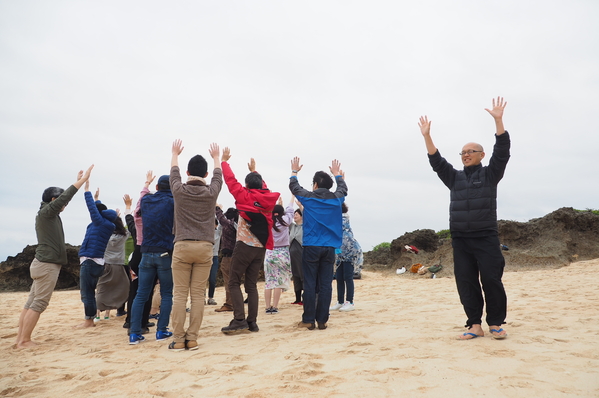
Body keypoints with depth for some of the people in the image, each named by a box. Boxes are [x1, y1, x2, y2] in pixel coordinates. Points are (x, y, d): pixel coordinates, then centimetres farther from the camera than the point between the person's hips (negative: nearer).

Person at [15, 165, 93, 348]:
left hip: (43, 263, 10)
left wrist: (78, 181, 30)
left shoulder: (48, 214, 17)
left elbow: (65, 198, 26)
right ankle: (24, 340, -4)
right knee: (38, 304, -7)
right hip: (47, 264, -10)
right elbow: (65, 196, -15)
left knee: (31, 302, 9)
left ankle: (20, 338, 13)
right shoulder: (46, 212, -8)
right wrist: (83, 179, -12)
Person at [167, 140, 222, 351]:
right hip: (204, 248, 1)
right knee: (198, 295, 2)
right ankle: (192, 339, 5)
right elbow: (218, 175, 23)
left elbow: (174, 173, 22)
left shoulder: (179, 190, 1)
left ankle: (178, 339, 6)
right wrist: (216, 157, 41)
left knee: (180, 295, 3)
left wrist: (175, 154, 40)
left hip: (182, 246, 0)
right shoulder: (211, 191, 2)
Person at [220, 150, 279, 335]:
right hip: (261, 247, 5)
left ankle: (239, 320, -9)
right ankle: (252, 322, 9)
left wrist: (224, 161, 16)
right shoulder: (267, 197, 7)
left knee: (234, 282, 1)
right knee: (251, 284, 11)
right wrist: (254, 171, 41)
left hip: (244, 245, -5)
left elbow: (230, 180, 2)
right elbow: (263, 187, 28)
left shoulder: (245, 196, -5)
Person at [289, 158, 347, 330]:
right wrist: (337, 174, 43)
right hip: (329, 247, 2)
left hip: (311, 247, -2)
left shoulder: (308, 197, -2)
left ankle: (308, 320, 5)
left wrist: (294, 171, 34)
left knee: (310, 285, 2)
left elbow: (294, 187, 16)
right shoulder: (336, 199, 3)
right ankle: (322, 320, 7)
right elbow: (343, 188, 26)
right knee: (325, 285, 4)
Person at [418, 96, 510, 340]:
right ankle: (475, 324, 9)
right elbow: (436, 162, 9)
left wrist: (498, 120, -14)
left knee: (491, 280, -4)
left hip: (486, 238, -3)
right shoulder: (454, 178, 17)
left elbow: (502, 151, -4)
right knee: (466, 283, 2)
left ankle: (495, 324, 10)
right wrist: (426, 136, 0)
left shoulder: (490, 174, 8)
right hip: (460, 240, 4)